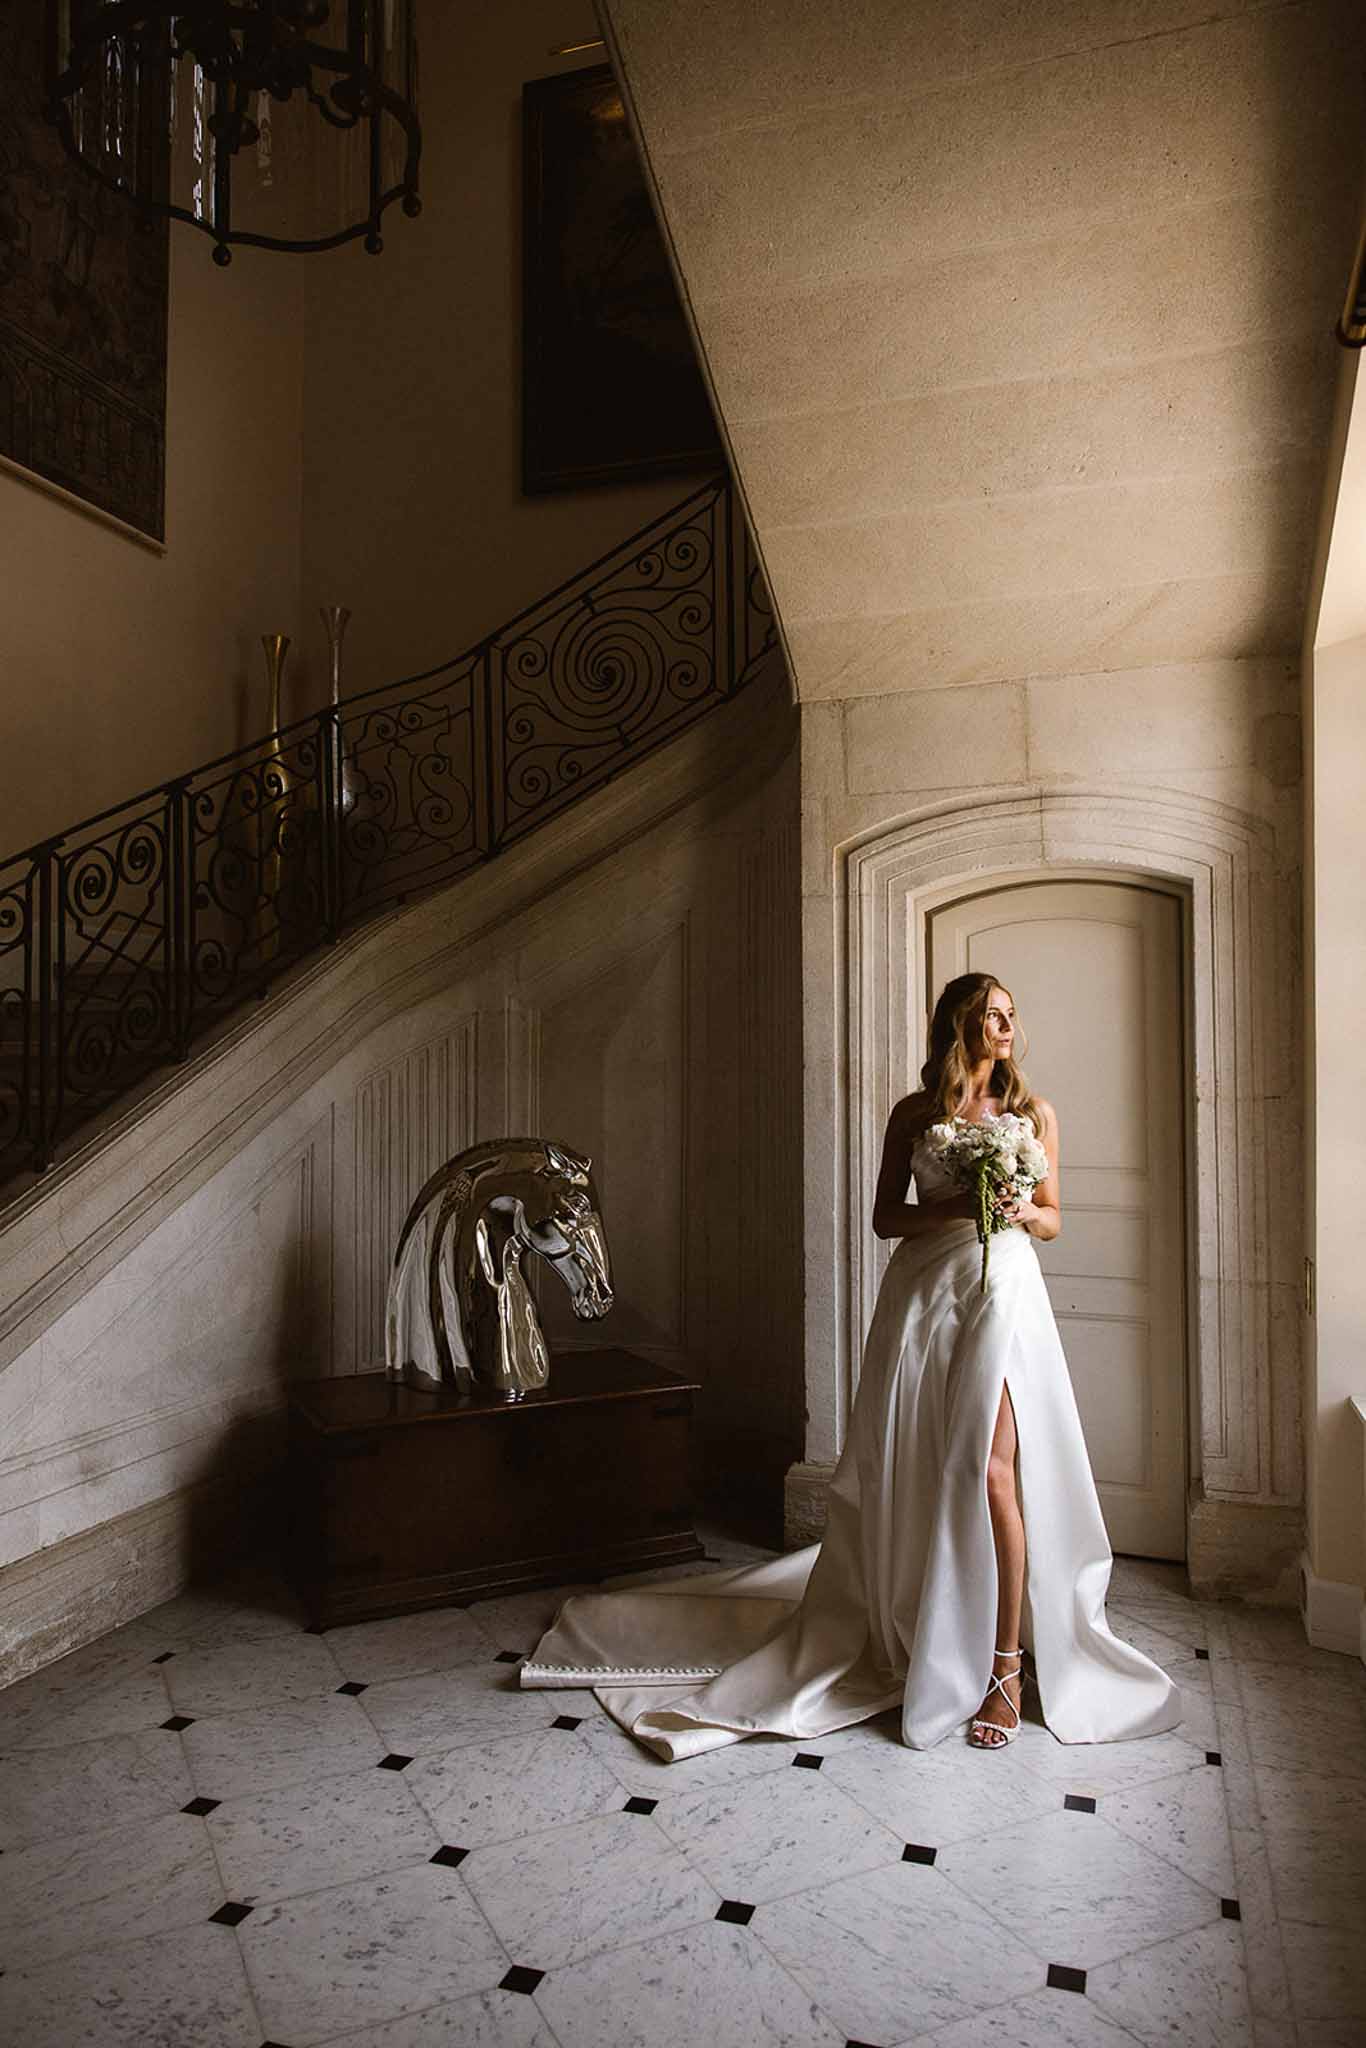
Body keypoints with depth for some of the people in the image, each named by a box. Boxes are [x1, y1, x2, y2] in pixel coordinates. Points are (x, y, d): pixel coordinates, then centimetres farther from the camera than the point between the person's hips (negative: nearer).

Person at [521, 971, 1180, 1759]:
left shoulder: (1034, 1111, 8)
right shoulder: (913, 1113, 7)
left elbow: (1053, 1219, 12)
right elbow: (886, 1216, 5)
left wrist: (1020, 1213, -10)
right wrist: (956, 1207, -12)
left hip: (1001, 1290, -1)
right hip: (922, 1290, 1)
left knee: (988, 1471, -13)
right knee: (911, 1475, 5)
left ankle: (1006, 1668, -1)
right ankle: (908, 1639, 25)